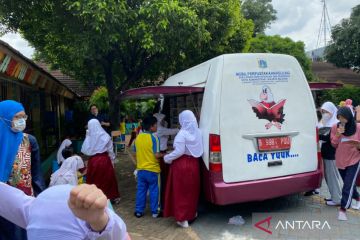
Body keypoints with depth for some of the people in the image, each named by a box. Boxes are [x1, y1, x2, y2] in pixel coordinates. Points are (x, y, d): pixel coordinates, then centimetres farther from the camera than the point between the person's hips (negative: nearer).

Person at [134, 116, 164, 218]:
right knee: (154, 191, 8)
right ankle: (155, 212, 16)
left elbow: (136, 152, 9)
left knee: (141, 190, 13)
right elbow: (157, 155, -18)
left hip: (141, 169, 5)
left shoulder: (138, 137, 2)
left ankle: (139, 211, 21)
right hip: (152, 169, -5)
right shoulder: (154, 138, -15)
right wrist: (163, 155, 1)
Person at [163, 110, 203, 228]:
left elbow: (179, 151, -18)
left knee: (181, 191, 5)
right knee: (192, 189, 19)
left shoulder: (182, 134, -16)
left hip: (181, 165, -6)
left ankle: (183, 218, 10)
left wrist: (166, 158, -6)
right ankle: (192, 213, 34)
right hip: (194, 164, 6)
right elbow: (199, 150, 10)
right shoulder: (198, 132, 3)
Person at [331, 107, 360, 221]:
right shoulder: (335, 127, -5)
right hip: (340, 160, 3)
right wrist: (338, 135, -18)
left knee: (348, 185, -8)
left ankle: (343, 210, -3)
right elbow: (334, 145, -1)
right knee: (349, 183, 19)